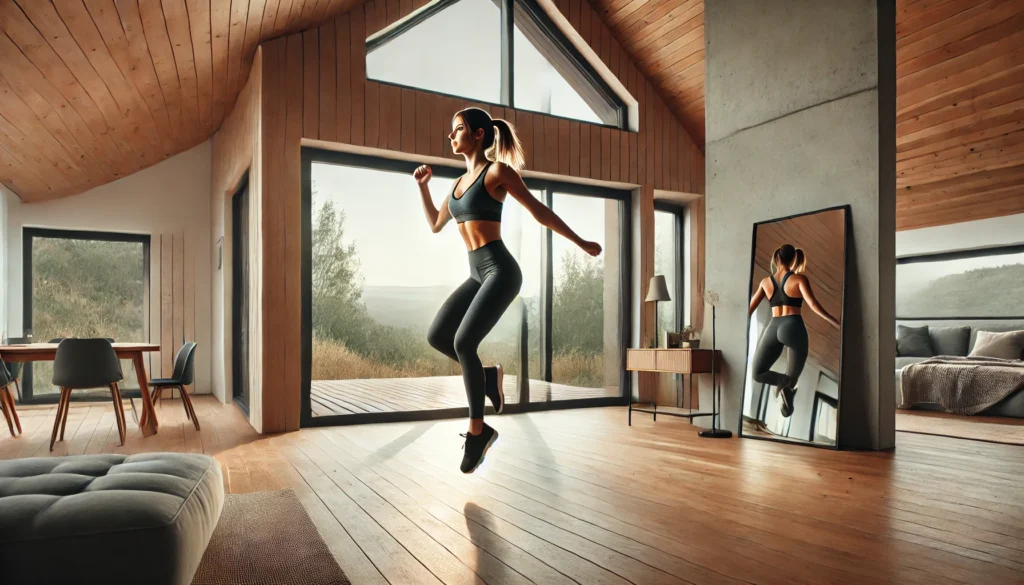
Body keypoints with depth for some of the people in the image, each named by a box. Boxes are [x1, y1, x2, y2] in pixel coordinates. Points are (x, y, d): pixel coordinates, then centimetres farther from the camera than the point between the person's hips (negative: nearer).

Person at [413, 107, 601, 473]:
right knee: (436, 336, -3)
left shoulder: (497, 171, -5)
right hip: (478, 274, 8)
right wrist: (422, 185, 18)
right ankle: (488, 376, 16)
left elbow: (539, 211, -3)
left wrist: (581, 243, 0)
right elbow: (435, 225, 27)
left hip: (500, 271, -8)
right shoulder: (461, 181, 18)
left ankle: (477, 431, -4)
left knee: (463, 342, -17)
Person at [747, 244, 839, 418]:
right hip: (793, 327, -2)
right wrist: (835, 322, -7)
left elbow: (750, 309, 15)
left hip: (773, 329, 2)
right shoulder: (799, 279, 1)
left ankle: (784, 381, -15)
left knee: (758, 373, 9)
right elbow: (812, 303, -11)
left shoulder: (765, 282, 12)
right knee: (793, 374, 14)